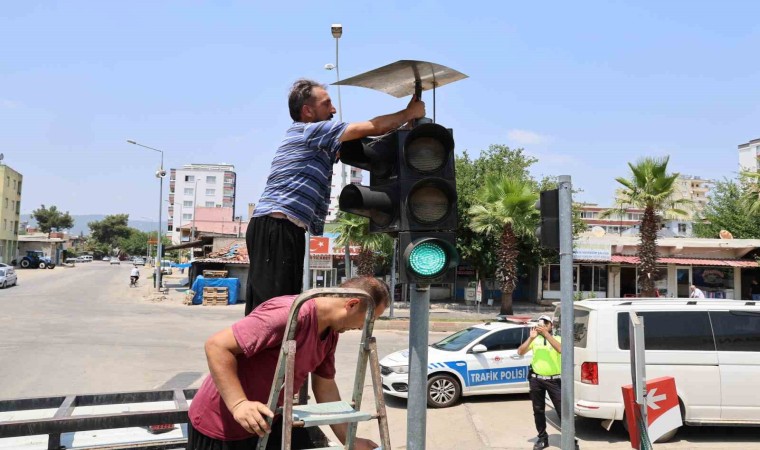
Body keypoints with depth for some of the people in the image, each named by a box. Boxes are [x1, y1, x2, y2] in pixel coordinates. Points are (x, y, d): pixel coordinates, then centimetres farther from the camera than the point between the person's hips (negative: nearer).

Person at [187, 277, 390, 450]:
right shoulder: (291, 314, -30)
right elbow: (217, 346, -29)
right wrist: (238, 404, -34)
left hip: (268, 418, 8)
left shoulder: (331, 333, -1)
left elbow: (326, 389, 9)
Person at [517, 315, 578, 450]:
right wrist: (531, 337, -16)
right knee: (538, 410, 11)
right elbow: (520, 352, -4)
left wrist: (546, 334, -25)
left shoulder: (557, 338, 1)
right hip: (536, 379, 3)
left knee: (562, 411, -2)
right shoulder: (535, 340, 7)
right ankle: (542, 438, 24)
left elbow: (560, 349, -22)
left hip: (554, 380, -3)